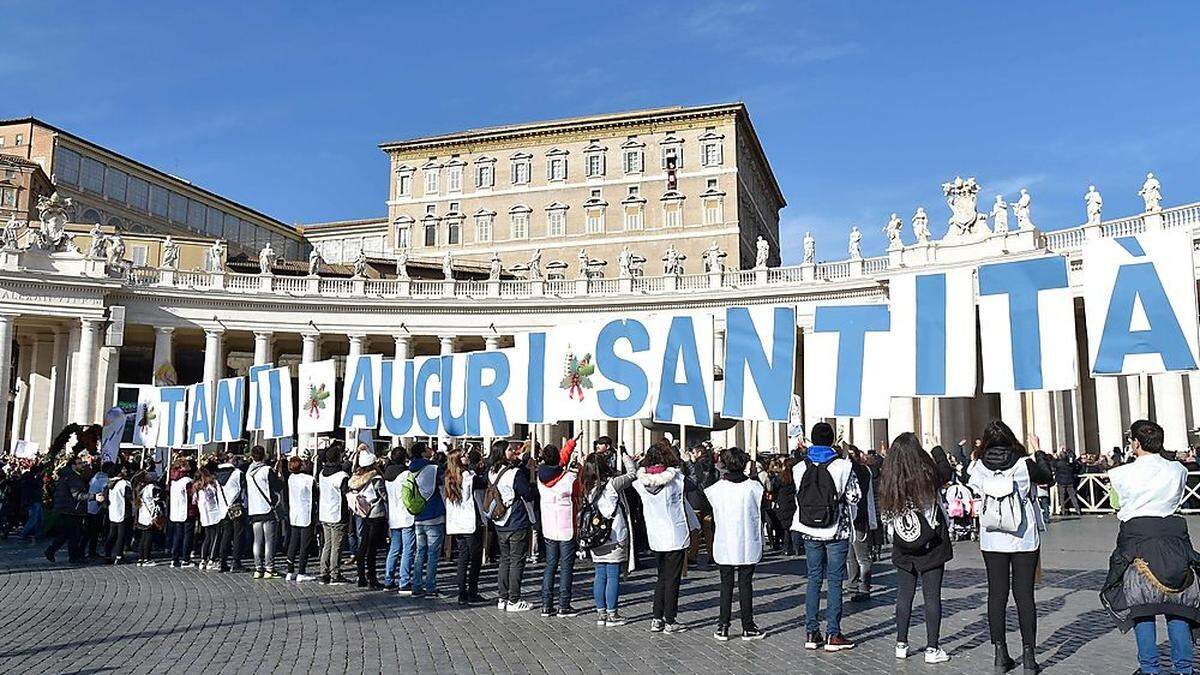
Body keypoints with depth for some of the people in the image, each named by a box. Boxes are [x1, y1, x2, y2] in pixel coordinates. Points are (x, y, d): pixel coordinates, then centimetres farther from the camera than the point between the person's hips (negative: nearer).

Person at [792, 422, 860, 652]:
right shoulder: (843, 466, -11)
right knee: (835, 581, 4)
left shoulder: (799, 468, -1)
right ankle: (833, 635, 6)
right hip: (837, 530, -3)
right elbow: (854, 496, -7)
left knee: (814, 579, 11)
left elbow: (798, 496, 4)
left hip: (810, 532, 3)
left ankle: (811, 633, 13)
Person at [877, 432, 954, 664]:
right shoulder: (929, 476, -15)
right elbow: (947, 472, 6)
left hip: (903, 549, 3)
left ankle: (901, 645, 20)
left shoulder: (888, 481, -8)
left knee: (904, 595, 12)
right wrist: (936, 448, 21)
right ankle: (932, 648, 12)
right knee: (932, 596, 6)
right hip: (931, 547, -3)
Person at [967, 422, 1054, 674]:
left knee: (996, 594, 8)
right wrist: (1038, 451, 18)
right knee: (1024, 595, 6)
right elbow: (1049, 479, 7)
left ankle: (1000, 654, 13)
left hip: (992, 540, 1)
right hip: (1024, 540, -1)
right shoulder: (1025, 465, -11)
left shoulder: (977, 468, -8)